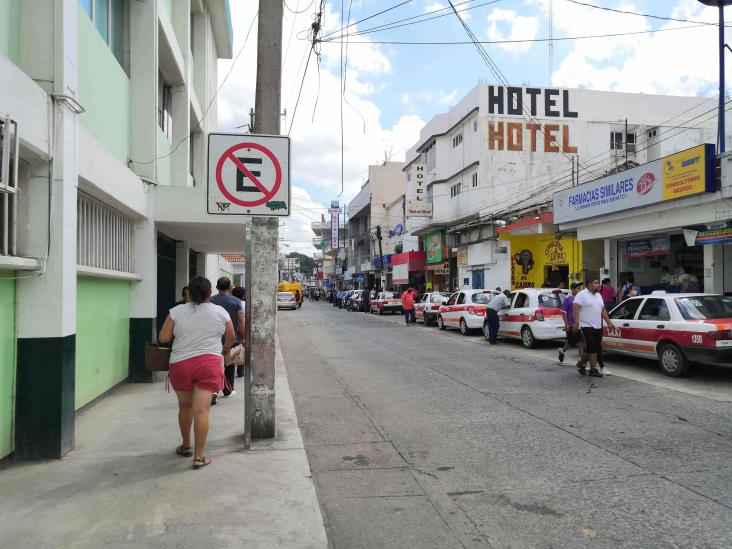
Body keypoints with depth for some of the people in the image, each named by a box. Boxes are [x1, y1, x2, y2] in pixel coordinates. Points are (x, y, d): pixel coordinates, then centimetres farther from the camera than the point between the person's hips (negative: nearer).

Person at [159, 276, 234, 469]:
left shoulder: (177, 311, 0)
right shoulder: (220, 312, 2)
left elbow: (163, 338, 0)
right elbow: (231, 336, 14)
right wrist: (226, 348, 34)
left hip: (181, 364, 1)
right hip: (209, 364, -1)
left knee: (185, 406, 19)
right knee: (201, 410, -3)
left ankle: (186, 446, 35)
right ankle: (198, 457, -2)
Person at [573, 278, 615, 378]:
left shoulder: (598, 295, 18)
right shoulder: (582, 295, -7)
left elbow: (603, 310, 23)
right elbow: (575, 308, -16)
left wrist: (609, 322, 17)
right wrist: (576, 322, -27)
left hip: (598, 327, 8)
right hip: (587, 327, -8)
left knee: (595, 349, 6)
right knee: (590, 348, -9)